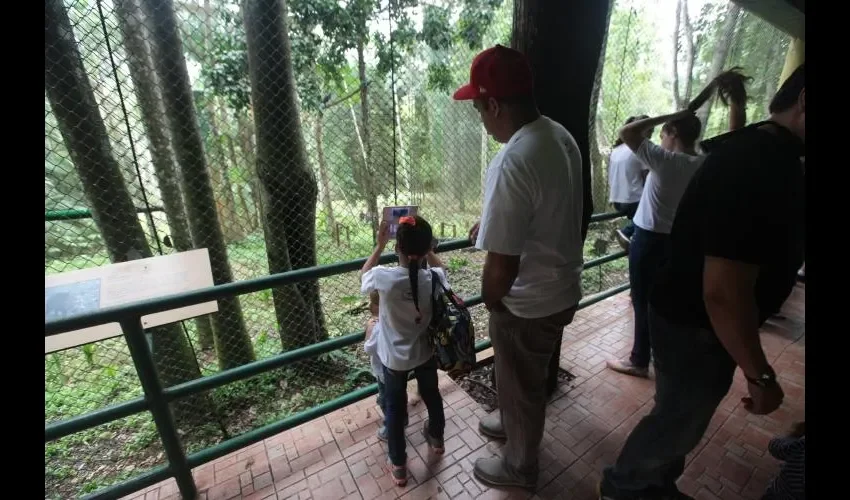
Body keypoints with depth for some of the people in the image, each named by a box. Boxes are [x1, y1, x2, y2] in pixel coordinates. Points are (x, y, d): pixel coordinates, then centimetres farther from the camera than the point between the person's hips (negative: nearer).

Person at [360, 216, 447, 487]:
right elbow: (440, 267, 6)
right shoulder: (433, 278, -22)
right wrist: (424, 244, 0)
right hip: (426, 352, 3)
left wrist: (380, 245, -3)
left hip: (394, 358, -2)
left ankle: (398, 465, 40)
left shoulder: (384, 277, -29)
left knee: (395, 408, 21)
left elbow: (363, 275, -3)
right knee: (431, 394, 29)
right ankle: (436, 438, 56)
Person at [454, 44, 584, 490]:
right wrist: (492, 222, 13)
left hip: (529, 303, -9)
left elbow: (502, 261, -28)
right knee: (524, 379, 31)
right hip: (561, 288, 9)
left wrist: (490, 301, -9)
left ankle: (519, 466, 46)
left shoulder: (513, 162, -31)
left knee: (520, 386, 18)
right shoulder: (560, 135, 0)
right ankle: (514, 423, 59)